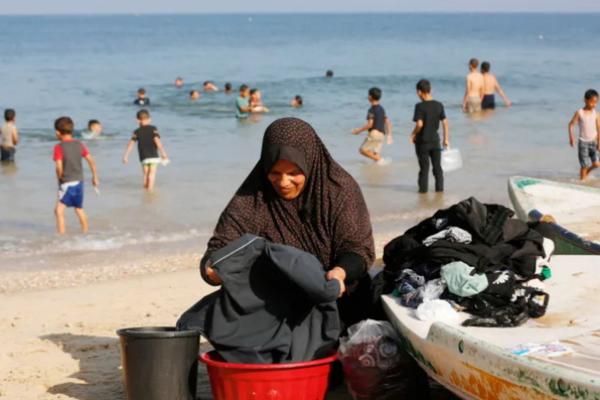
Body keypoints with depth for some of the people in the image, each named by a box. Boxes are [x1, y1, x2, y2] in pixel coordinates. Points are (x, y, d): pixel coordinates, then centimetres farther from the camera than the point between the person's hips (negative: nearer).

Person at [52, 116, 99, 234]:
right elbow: (91, 161, 4)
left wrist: (59, 178, -2)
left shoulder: (59, 147, -14)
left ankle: (61, 235, -21)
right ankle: (85, 232, 34)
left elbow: (59, 168, -22)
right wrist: (95, 177, 14)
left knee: (59, 210, -10)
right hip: (79, 182, 7)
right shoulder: (79, 145, 3)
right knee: (79, 209, 23)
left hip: (66, 183, -7)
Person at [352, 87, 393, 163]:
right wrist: (389, 135, 20)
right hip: (381, 134, 9)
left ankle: (379, 160, -18)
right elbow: (388, 122, 17)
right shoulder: (381, 109, 17)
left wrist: (358, 130, -6)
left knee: (363, 150, -5)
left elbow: (369, 125, -16)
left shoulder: (372, 110, -10)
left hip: (374, 133, -9)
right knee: (375, 153, 9)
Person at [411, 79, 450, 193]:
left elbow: (419, 124, -23)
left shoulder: (420, 106, -16)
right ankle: (439, 187, 15)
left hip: (422, 141, -4)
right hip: (435, 140, 4)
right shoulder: (439, 105, 0)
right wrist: (446, 139, 8)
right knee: (437, 166, 13)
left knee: (424, 166, 6)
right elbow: (445, 123, 1)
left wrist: (413, 134, -5)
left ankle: (423, 188, 11)